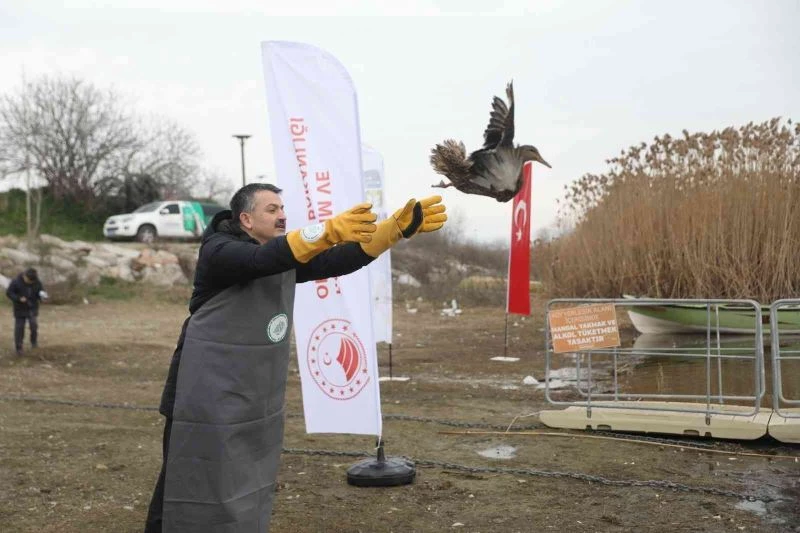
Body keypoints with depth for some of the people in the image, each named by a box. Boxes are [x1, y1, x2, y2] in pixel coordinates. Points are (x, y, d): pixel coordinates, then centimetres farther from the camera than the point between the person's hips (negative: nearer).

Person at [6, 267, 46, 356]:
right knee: (19, 328, 2)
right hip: (20, 310, -2)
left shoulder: (37, 283, -7)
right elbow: (9, 293, -10)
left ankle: (33, 341, 13)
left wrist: (42, 295, -20)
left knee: (34, 324, -14)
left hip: (32, 309, 2)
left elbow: (41, 292, 5)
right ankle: (18, 348, 15)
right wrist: (19, 298, -25)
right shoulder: (16, 282, -14)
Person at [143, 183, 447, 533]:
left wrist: (399, 226, -11)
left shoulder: (287, 258, 7)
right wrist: (329, 230, -46)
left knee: (250, 495, 15)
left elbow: (341, 260, -1)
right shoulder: (218, 251, -14)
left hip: (258, 401, 7)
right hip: (209, 396, -7)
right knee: (193, 489, 1)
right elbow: (263, 259, -34)